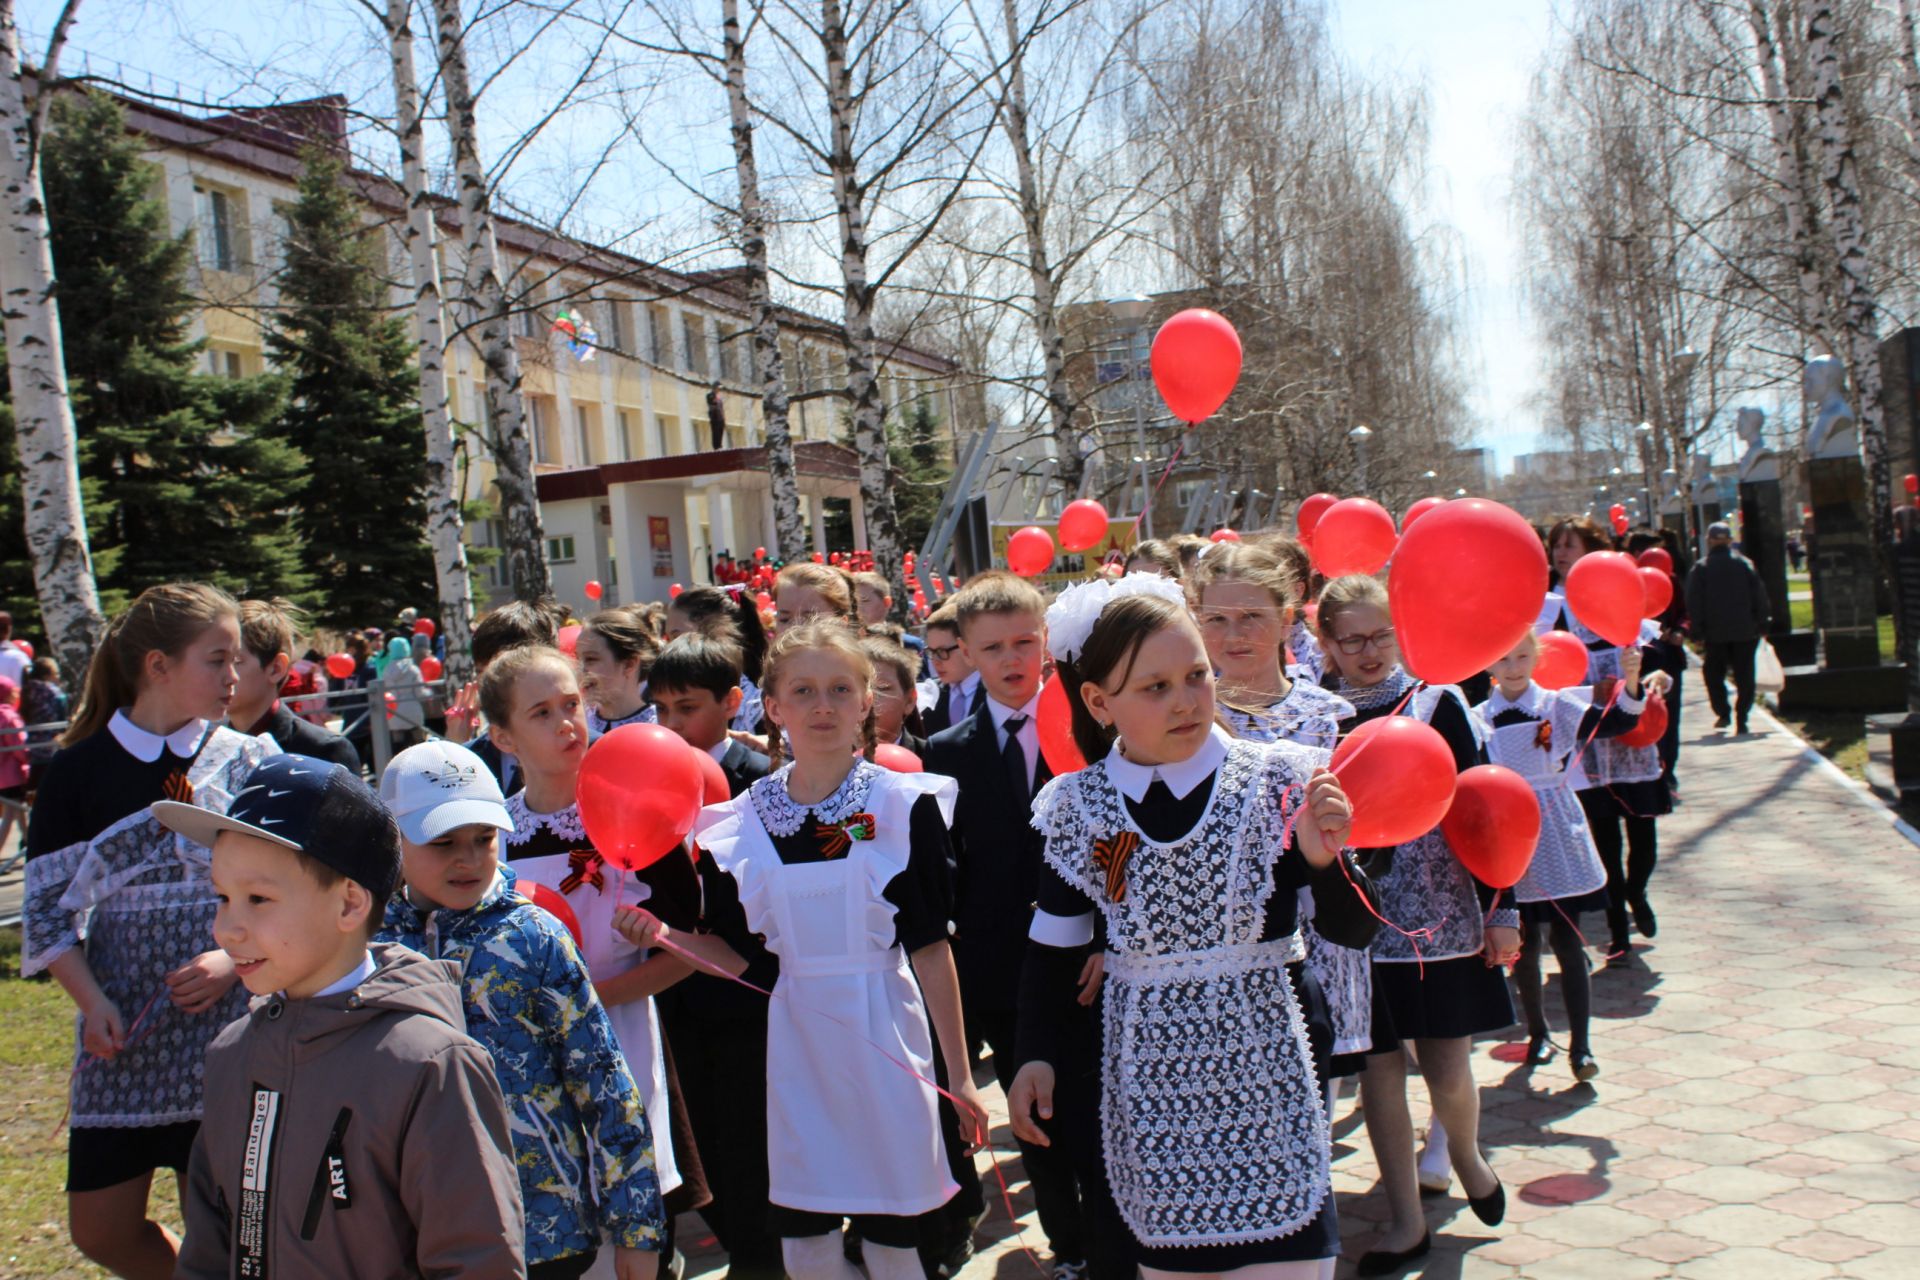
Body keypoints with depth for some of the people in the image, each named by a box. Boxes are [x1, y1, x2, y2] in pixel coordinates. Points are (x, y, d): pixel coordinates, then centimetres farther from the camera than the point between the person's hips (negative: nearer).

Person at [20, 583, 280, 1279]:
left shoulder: (249, 762, 1)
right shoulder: (77, 771, 1)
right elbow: (46, 907, 3)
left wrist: (235, 959, -13)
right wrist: (92, 1002, -10)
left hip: (229, 1025, -1)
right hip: (124, 1033, 1)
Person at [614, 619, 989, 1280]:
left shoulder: (904, 804, -6)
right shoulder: (743, 820, 2)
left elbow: (930, 949, -5)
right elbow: (745, 957, 7)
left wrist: (959, 1074, -4)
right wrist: (666, 935, -10)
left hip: (884, 1033, -2)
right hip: (795, 1037, 3)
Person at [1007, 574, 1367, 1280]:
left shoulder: (1279, 779, -7)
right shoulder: (1077, 809, -3)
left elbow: (1353, 931, -4)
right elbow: (1053, 948, 8)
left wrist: (1324, 858, -22)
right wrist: (1037, 1055, 1)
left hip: (1262, 1074, -1)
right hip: (1146, 1084, 1)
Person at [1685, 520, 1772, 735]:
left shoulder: (1700, 569, -3)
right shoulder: (1745, 564, 1)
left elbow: (1694, 604, -4)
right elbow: (1760, 598, 1)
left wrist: (1698, 633, 0)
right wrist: (1762, 626, 7)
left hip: (1715, 634, -1)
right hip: (1745, 631, 1)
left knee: (1713, 673, 15)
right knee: (1744, 676, 5)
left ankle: (1722, 713, 7)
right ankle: (1742, 720, 0)